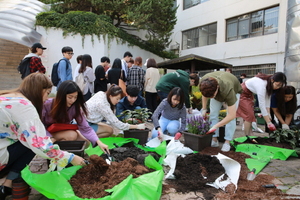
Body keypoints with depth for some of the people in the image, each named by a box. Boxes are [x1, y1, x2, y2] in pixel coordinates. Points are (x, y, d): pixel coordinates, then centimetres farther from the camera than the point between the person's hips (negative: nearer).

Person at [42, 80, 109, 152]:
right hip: (48, 133, -4)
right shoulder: (48, 105, -26)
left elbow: (85, 128, -24)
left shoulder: (75, 107, -20)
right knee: (72, 135, -28)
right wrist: (50, 138, -30)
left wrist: (98, 142, -37)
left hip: (62, 133, 4)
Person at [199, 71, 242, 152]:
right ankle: (214, 140, 0)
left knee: (231, 117, -16)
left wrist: (215, 126, -44)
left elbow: (232, 115, -45)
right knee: (213, 114, -7)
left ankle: (227, 142, -8)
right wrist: (204, 109, -10)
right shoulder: (204, 81, -36)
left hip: (234, 91, -4)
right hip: (217, 92, 4)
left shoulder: (227, 90, -48)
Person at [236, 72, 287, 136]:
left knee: (251, 115, 9)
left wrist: (268, 114, -15)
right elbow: (262, 105, -33)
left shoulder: (269, 83, -11)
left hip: (249, 94, 9)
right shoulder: (261, 85, -36)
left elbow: (267, 100, -9)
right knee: (249, 116, -11)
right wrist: (268, 122, -29)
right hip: (242, 93, -9)